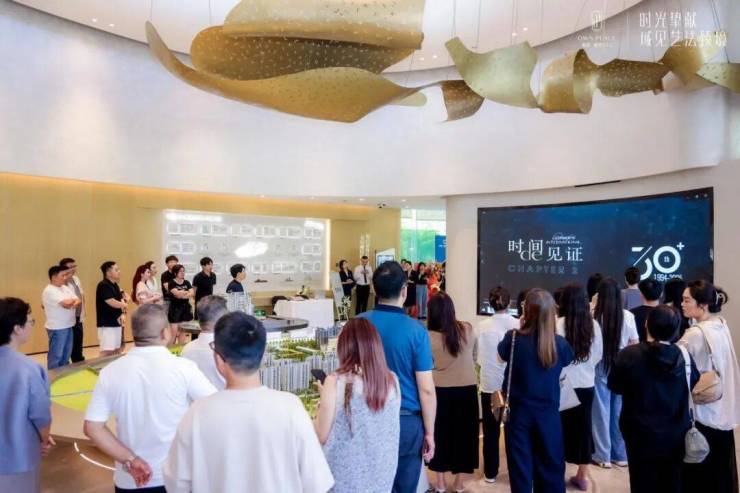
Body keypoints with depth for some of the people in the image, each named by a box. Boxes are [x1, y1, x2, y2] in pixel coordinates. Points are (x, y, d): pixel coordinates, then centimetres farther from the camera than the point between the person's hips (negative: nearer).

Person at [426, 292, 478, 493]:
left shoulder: (429, 337, -16)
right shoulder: (468, 330, -6)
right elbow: (475, 357, 9)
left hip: (441, 390, -2)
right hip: (467, 389, 2)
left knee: (440, 432, 15)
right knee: (463, 432, 16)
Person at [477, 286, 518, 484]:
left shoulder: (482, 326, -8)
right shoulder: (518, 325, -9)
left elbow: (479, 357, -6)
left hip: (490, 384, 0)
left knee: (491, 431, 11)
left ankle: (490, 472, 20)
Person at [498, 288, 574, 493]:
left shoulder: (514, 339, -16)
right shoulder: (559, 343, -11)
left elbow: (502, 354, 6)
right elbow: (568, 358, 12)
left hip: (519, 412, -1)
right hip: (548, 413, 1)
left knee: (521, 467, 11)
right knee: (551, 466, 16)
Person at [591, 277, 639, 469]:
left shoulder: (594, 316, -14)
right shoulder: (628, 316, -5)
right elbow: (635, 344, 2)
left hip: (600, 366, -2)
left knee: (602, 410, 8)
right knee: (620, 411, 14)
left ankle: (603, 455, 17)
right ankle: (621, 454, 25)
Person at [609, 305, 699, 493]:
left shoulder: (629, 355, -19)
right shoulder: (684, 356, -11)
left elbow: (614, 386, -5)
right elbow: (695, 384, 9)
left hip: (641, 434, -2)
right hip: (675, 435, 3)